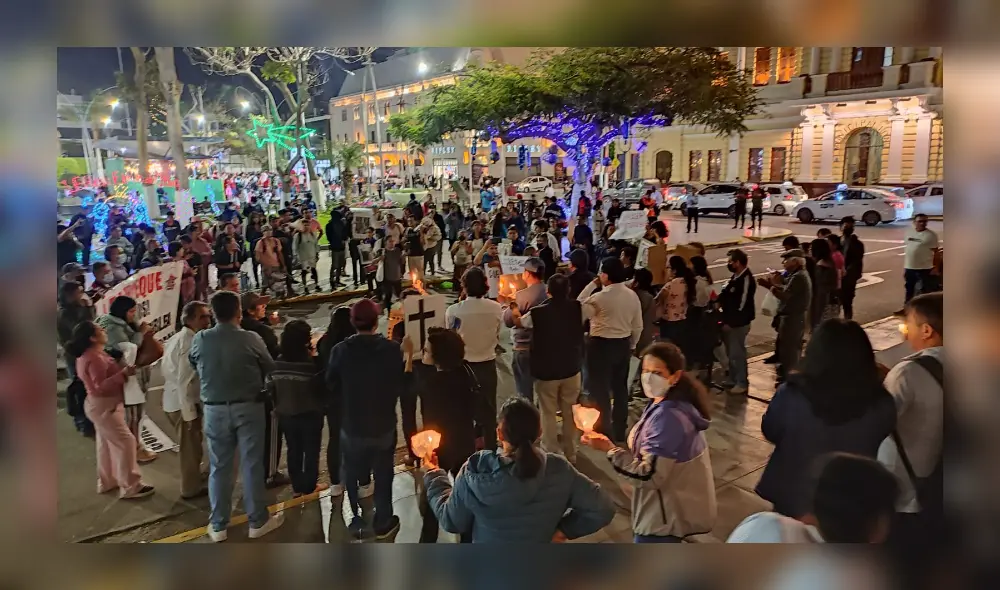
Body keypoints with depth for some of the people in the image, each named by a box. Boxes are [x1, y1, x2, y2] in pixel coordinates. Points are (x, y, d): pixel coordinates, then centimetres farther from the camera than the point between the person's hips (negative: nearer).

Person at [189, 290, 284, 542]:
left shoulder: (200, 339, -7)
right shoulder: (251, 338, -13)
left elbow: (192, 363, 13)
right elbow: (270, 368, 0)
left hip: (215, 409, 2)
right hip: (248, 407, -2)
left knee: (219, 467, 10)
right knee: (252, 465, 6)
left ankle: (218, 526, 19)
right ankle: (258, 521, 16)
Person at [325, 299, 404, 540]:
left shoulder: (340, 350, -17)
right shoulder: (392, 349, -19)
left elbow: (331, 385, -3)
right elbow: (402, 385, -7)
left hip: (352, 425, 1)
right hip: (383, 425, 0)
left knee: (352, 474, 20)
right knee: (383, 474, 17)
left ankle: (358, 521, 29)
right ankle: (383, 523, 27)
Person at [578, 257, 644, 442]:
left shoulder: (600, 297, -20)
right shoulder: (633, 295, 0)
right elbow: (638, 326, 6)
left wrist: (591, 285, -10)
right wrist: (631, 345, 19)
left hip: (601, 345, -6)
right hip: (623, 344, 6)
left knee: (600, 388, 6)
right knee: (620, 387, 16)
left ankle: (604, 431, 13)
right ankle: (619, 430, 27)